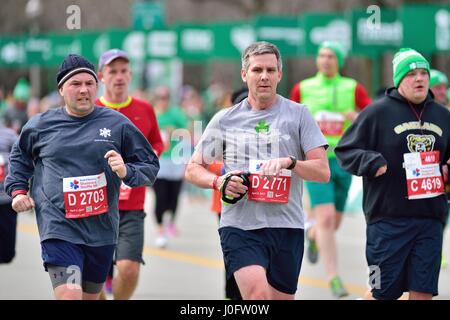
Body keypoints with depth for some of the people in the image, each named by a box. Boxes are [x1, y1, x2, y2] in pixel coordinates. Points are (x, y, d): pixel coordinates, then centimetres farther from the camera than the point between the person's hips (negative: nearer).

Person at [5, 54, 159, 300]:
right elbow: (19, 158, 26)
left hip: (102, 230, 2)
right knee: (69, 295, -18)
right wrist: (17, 190, 12)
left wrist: (127, 171, -11)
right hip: (58, 227, -2)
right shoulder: (40, 125, 6)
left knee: (91, 296, 14)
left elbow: (150, 165, 8)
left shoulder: (117, 124, 4)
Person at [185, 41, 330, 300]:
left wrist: (289, 162, -18)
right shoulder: (225, 120, 8)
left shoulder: (298, 114, 5)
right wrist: (219, 182, -6)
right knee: (258, 294, -24)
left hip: (286, 227, 1)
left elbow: (323, 172, 0)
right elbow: (193, 169, 14)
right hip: (239, 226, -1)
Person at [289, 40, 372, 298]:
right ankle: (334, 279, -16)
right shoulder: (303, 89, 3)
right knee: (326, 218, -18)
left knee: (333, 222, 14)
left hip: (343, 161, 2)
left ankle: (313, 235, 51)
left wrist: (358, 117, -21)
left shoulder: (353, 88, 2)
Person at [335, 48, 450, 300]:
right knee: (384, 292, 0)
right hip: (389, 218, -4)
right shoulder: (378, 113, -2)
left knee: (423, 292, 1)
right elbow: (345, 150, -1)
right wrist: (374, 163, -16)